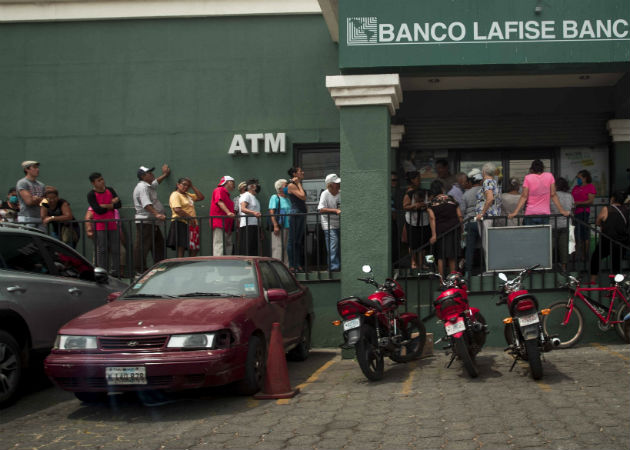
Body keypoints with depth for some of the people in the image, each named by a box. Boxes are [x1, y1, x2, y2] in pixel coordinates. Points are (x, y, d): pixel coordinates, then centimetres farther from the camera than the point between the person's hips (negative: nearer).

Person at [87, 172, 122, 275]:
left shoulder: (110, 190, 8)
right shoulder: (91, 195, -6)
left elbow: (119, 204, -1)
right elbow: (98, 210, -17)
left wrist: (106, 206, -14)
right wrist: (112, 203, -7)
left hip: (112, 224, 4)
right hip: (100, 226, -4)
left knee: (115, 250, 5)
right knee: (102, 250, -5)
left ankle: (116, 273, 12)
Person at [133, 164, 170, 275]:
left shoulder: (149, 186, 19)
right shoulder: (142, 187, -14)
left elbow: (156, 181, 44)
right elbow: (146, 204, -27)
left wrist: (164, 174, 53)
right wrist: (156, 214, -37)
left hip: (152, 222, 11)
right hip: (144, 222, -11)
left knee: (158, 244, 11)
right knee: (142, 247, -7)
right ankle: (140, 270, -5)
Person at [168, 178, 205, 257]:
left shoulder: (187, 195, 21)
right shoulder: (175, 195, -6)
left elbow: (201, 197, 18)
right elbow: (177, 210, -19)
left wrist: (192, 186, 13)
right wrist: (189, 218, -21)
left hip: (191, 224, 9)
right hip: (181, 224, -9)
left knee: (194, 250, 8)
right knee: (181, 248, -9)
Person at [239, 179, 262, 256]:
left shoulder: (254, 197, 24)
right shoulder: (246, 195, -5)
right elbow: (243, 209, -20)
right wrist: (253, 213, -37)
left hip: (255, 226, 9)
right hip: (248, 226, -9)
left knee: (255, 250, 7)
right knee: (247, 250, -13)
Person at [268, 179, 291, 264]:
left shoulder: (287, 199, 20)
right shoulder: (275, 197, -3)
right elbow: (271, 212, -12)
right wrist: (275, 226, -20)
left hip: (287, 227, 8)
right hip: (279, 227, -8)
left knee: (286, 248, 10)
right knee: (278, 248, -9)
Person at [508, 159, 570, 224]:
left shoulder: (528, 178, -2)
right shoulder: (549, 176, 4)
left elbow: (524, 196, -7)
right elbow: (553, 195, 4)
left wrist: (515, 212, -8)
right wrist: (561, 210, 10)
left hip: (530, 214, -2)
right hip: (545, 214, 2)